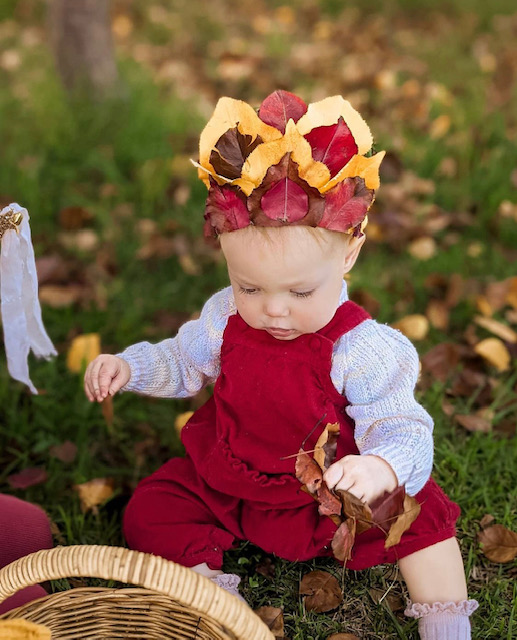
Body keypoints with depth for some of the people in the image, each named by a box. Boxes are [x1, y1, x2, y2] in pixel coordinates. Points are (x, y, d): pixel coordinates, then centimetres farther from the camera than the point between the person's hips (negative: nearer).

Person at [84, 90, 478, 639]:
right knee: (148, 512, -11)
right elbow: (184, 362, 9)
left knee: (422, 513, -20)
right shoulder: (226, 317, -12)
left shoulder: (364, 350, -25)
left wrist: (381, 468, -54)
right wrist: (127, 367, -9)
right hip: (226, 480, 4)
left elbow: (402, 430, -30)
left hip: (328, 489, -3)